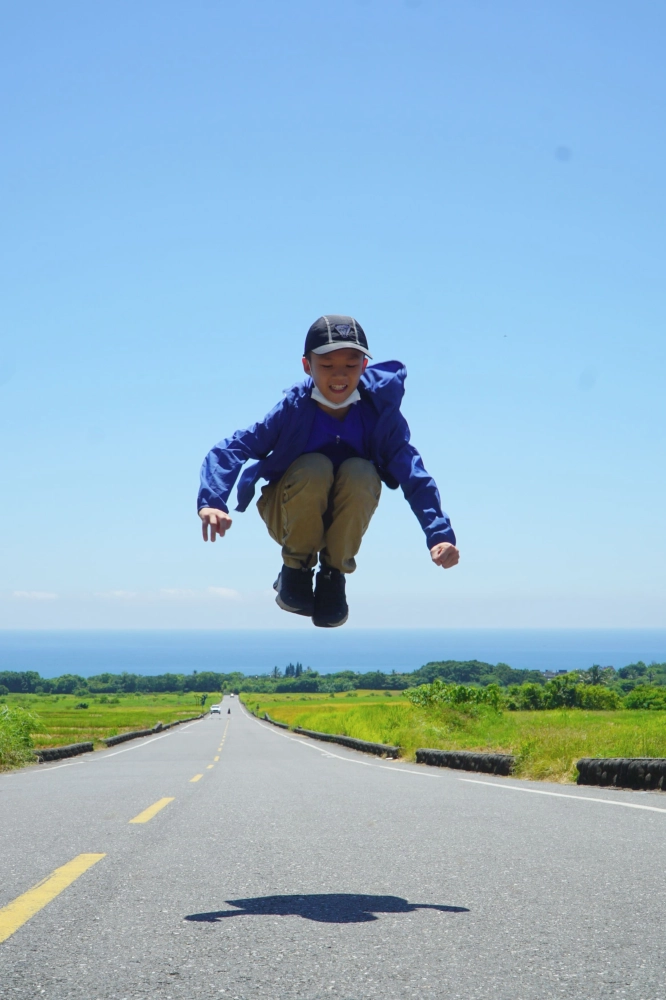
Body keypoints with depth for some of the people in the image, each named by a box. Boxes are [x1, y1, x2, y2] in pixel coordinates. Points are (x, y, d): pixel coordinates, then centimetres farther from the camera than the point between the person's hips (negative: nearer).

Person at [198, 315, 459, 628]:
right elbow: (230, 449, -27)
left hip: (345, 520, 1)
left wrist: (440, 534, -37)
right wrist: (211, 502, -45)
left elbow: (412, 474, -24)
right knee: (314, 469, -33)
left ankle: (334, 573, -7)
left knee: (360, 472, -30)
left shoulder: (378, 411, -17)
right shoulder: (293, 409, -21)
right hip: (291, 517, -1)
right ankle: (296, 567, -6)